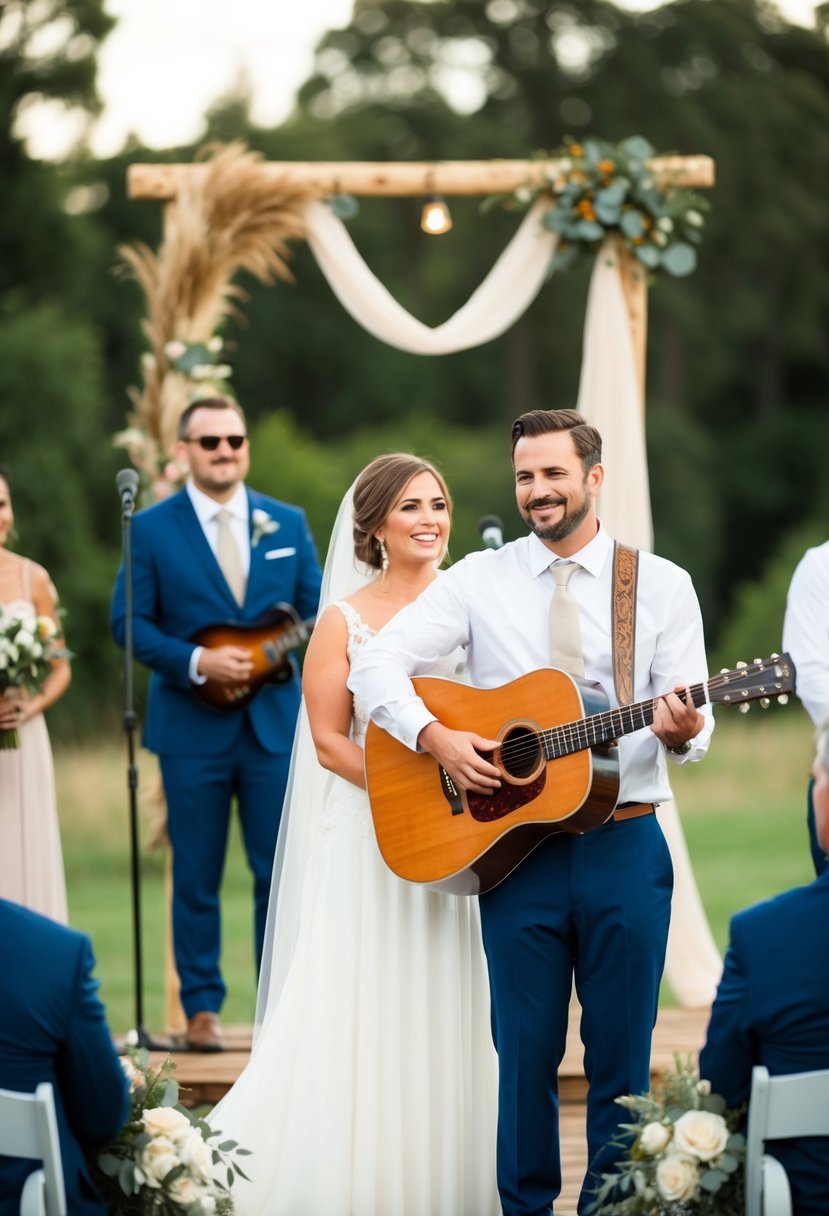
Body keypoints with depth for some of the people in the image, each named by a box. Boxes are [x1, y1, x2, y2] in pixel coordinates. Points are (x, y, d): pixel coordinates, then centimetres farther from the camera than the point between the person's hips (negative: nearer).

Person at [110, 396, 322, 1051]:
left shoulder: (288, 523, 9)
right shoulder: (153, 528, 1)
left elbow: (318, 610, 8)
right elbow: (130, 622, -4)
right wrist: (197, 662, -16)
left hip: (274, 721, 2)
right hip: (192, 726, -2)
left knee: (281, 872, 1)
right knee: (196, 875, 3)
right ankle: (202, 1009, 11)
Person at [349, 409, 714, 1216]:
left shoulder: (661, 585, 5)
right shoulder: (480, 580, 4)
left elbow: (692, 718, 1)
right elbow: (374, 666, -1)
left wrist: (681, 732, -22)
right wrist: (436, 738, -16)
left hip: (625, 844, 0)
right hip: (516, 846, 0)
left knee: (621, 1053, 4)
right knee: (526, 1052, 3)